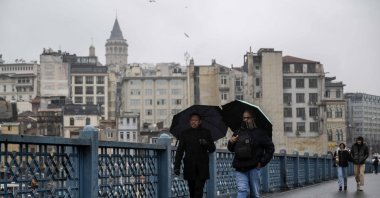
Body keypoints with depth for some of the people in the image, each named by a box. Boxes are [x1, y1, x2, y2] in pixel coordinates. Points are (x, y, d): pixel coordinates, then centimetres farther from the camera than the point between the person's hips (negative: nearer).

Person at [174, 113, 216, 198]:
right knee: (192, 190, 5)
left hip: (202, 167, -1)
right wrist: (177, 166, -4)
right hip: (190, 167, 1)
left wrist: (206, 144, -14)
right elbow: (179, 151, 6)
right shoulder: (185, 134, 9)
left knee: (199, 189, -10)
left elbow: (212, 149, 9)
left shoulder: (206, 133, 9)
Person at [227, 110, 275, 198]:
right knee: (242, 190, -12)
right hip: (240, 168, 2)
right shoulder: (238, 133, 13)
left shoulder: (260, 132, 2)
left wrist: (262, 162, -6)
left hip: (254, 167, -2)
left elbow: (270, 148, 2)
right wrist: (231, 142, 1)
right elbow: (231, 149, 23)